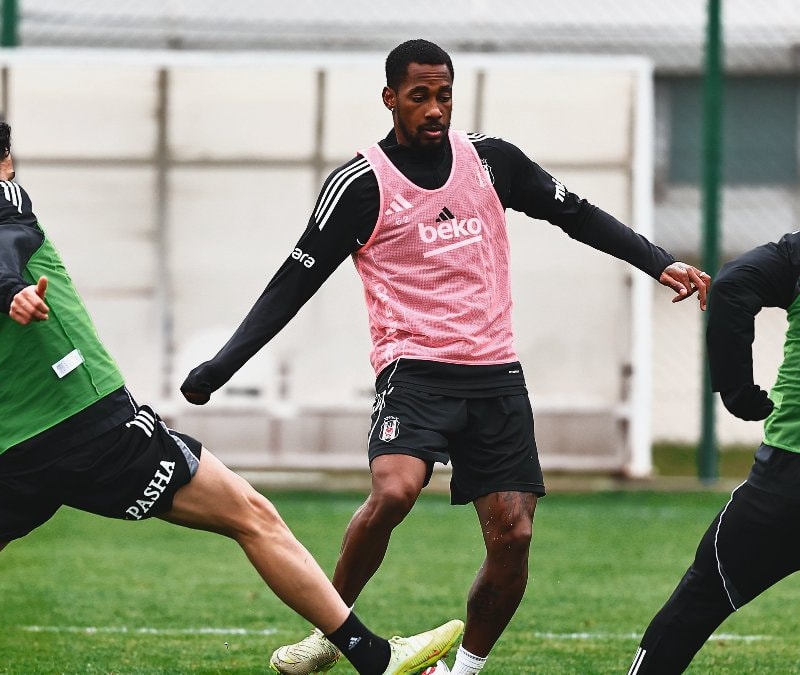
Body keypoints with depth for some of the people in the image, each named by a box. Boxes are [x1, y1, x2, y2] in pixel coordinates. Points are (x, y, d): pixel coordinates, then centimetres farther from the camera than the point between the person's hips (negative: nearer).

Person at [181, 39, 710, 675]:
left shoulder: (490, 158, 7)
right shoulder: (360, 185, -4)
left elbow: (579, 215, 17)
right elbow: (293, 284, -2)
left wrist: (661, 263, 6)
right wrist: (217, 370, -9)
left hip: (496, 376, 4)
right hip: (414, 371, -4)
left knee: (513, 538, -6)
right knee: (394, 491, -30)